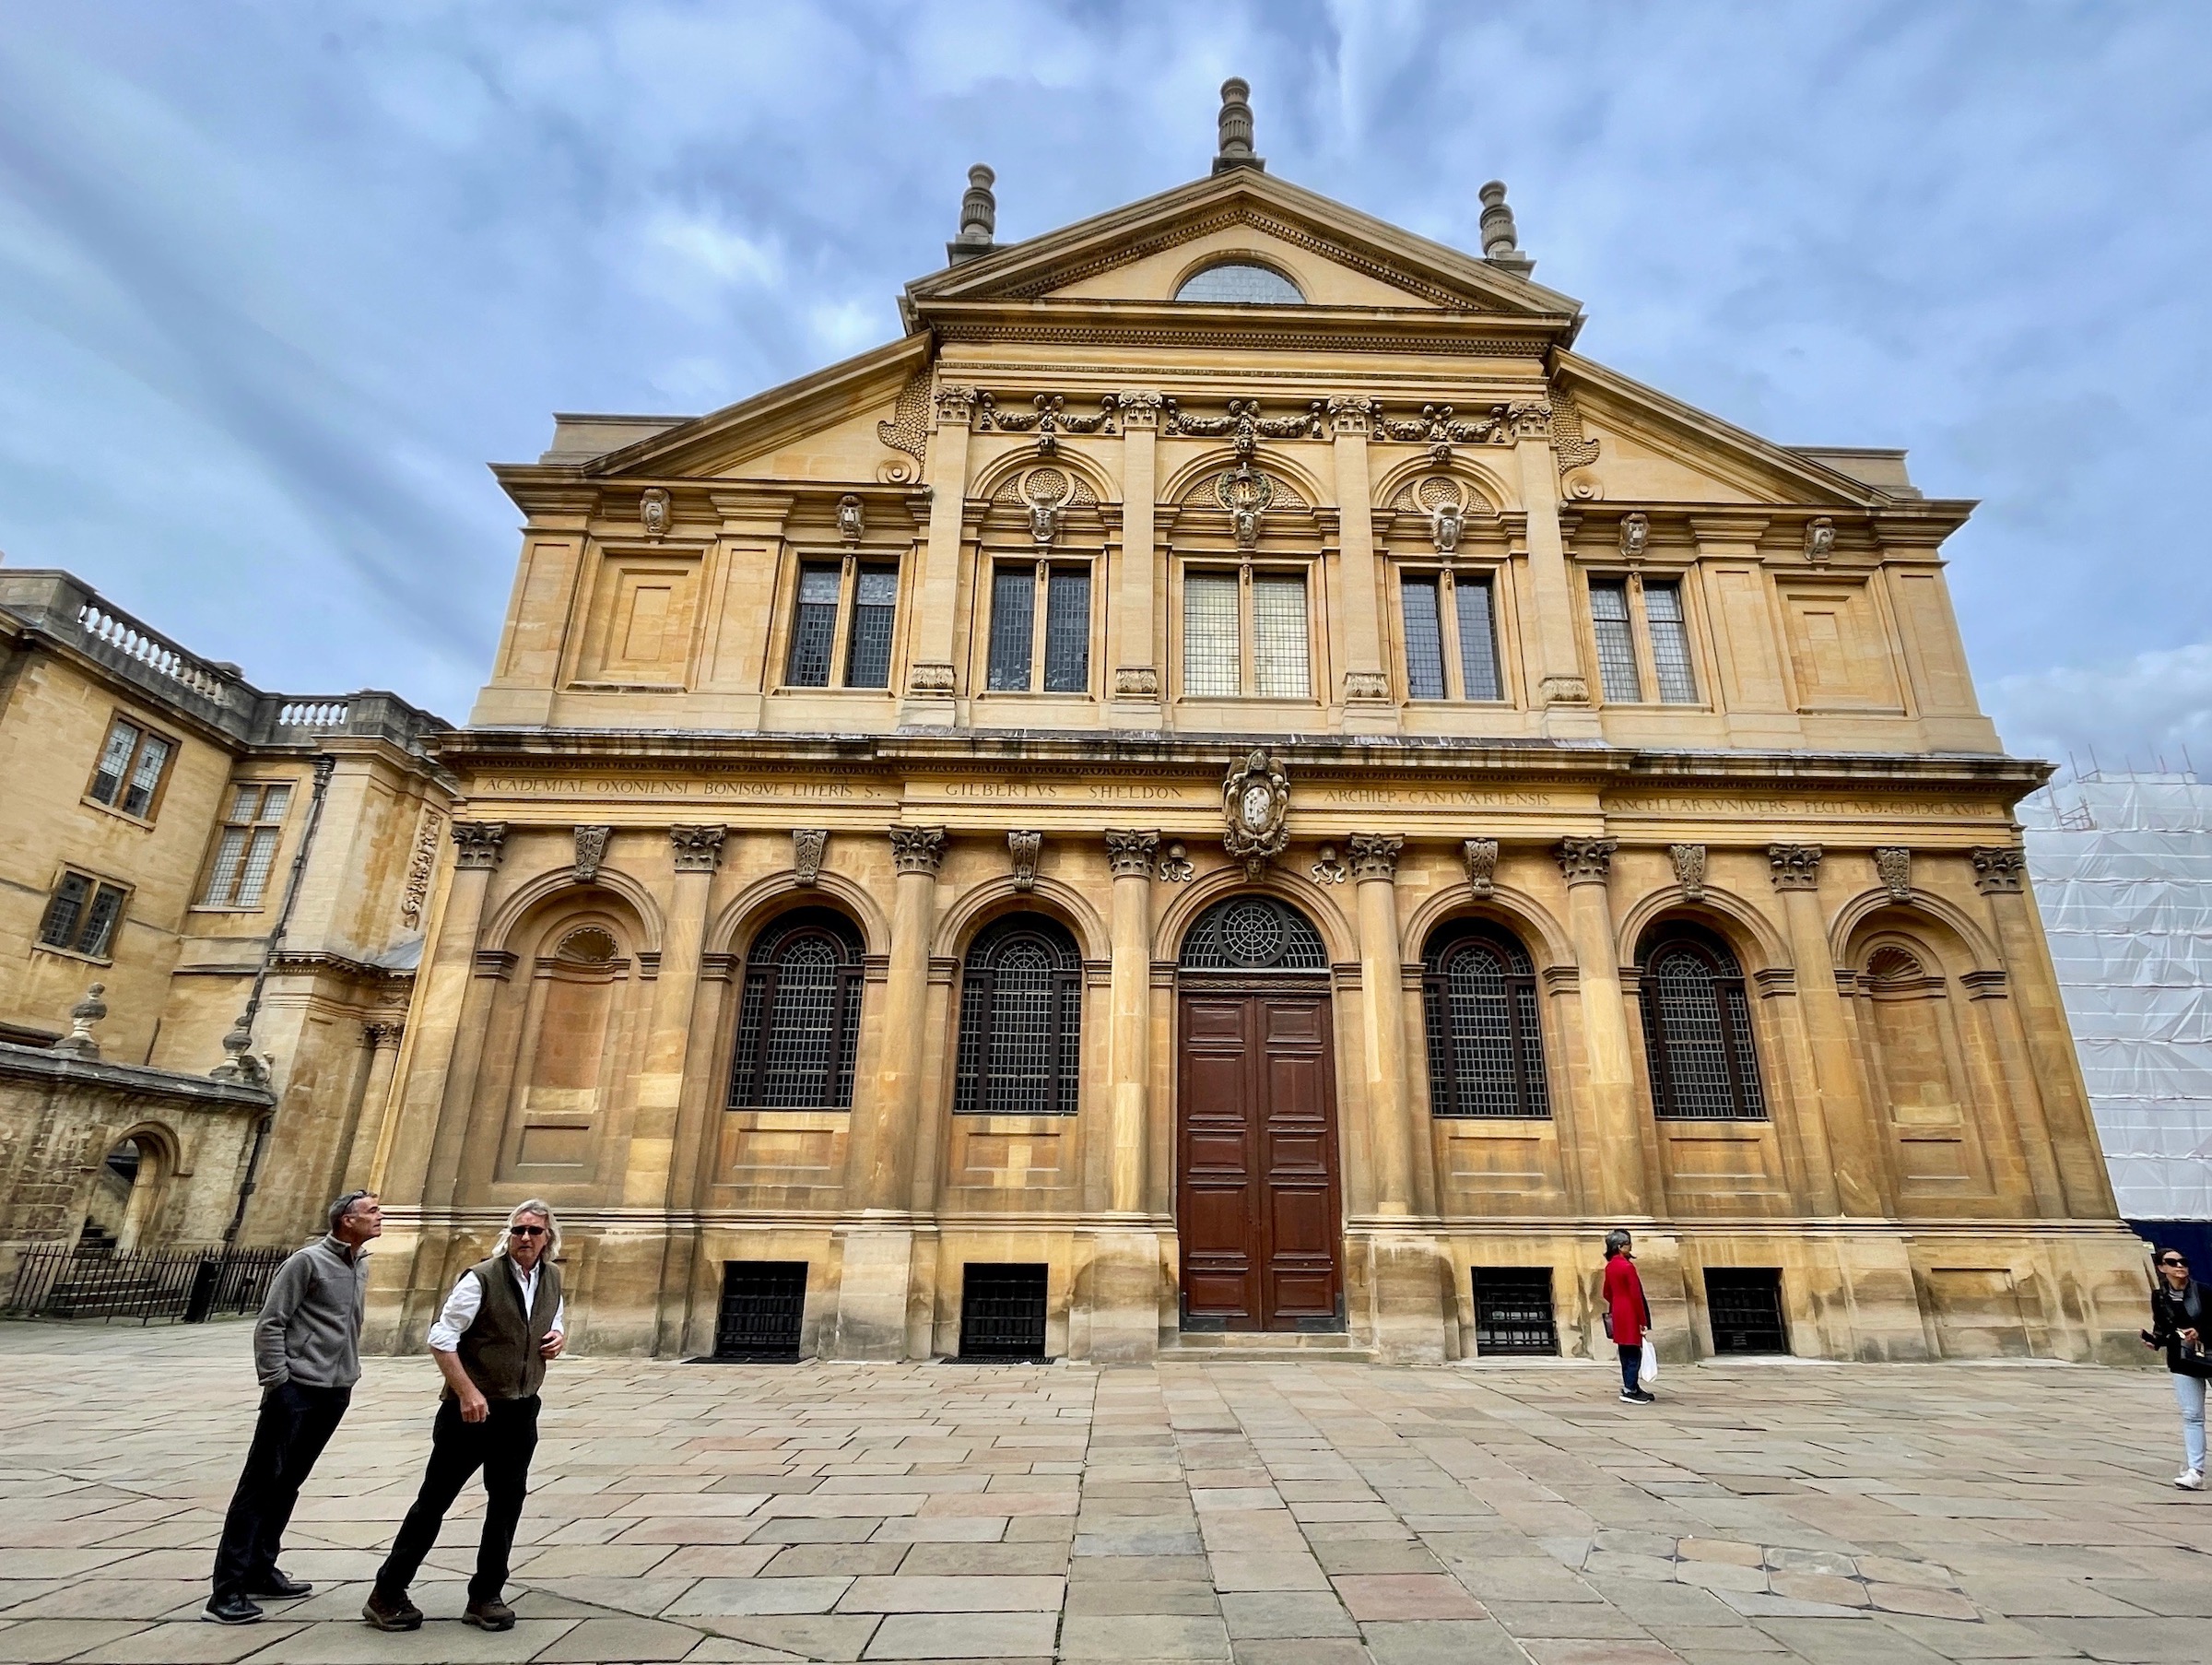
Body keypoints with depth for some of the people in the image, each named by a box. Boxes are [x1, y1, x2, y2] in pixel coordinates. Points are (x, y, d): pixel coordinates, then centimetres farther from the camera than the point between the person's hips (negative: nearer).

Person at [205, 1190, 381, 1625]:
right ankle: (228, 1589, 5)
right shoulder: (308, 1261, -12)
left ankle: (261, 1572, 25)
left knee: (288, 1485, 15)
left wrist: (350, 1373, 13)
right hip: (295, 1391, -7)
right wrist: (276, 1382, -14)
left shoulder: (362, 1266, 10)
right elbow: (269, 1324, -11)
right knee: (259, 1484, -1)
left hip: (335, 1394, 7)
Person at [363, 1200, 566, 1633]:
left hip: (521, 1412, 5)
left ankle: (485, 1597, 25)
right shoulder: (481, 1278, -17)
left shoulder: (552, 1278, 3)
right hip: (473, 1409, -5)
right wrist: (467, 1392, -20)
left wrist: (558, 1336, -4)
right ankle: (387, 1595, 25)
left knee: (507, 1504, 11)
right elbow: (441, 1339, -15)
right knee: (434, 1501, 6)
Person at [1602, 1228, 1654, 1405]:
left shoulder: (1610, 1266, 10)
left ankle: (1630, 1387, 21)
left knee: (1625, 1353, 14)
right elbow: (1636, 1295, -18)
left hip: (1617, 1314, 8)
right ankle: (1630, 1391, 0)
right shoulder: (1627, 1266, -17)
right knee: (1634, 1354, -2)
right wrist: (1643, 1321, -13)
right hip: (1630, 1315, -8)